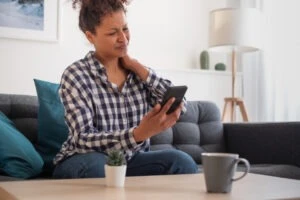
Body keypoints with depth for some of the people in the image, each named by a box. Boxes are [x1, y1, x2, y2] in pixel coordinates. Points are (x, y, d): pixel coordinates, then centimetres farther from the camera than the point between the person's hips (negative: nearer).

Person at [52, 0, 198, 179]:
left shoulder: (137, 71, 2)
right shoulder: (75, 76, -13)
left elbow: (179, 106, -10)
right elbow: (83, 140, -23)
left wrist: (137, 67, -11)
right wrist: (139, 134, -39)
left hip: (130, 161, 4)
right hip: (82, 163, -4)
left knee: (181, 161, -24)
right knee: (96, 165, -38)